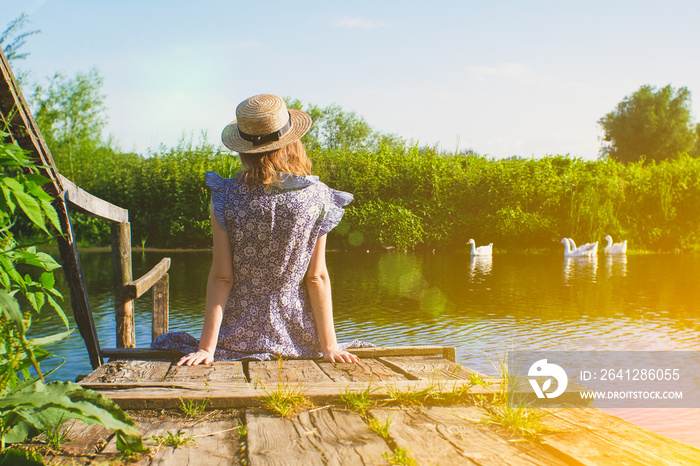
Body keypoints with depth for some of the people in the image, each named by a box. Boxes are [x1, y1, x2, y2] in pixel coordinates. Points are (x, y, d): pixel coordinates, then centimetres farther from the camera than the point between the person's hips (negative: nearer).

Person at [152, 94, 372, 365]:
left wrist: (207, 347, -5)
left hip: (240, 337, -1)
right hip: (296, 336, 2)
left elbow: (221, 277, -10)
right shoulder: (315, 196, -9)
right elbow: (317, 277, -7)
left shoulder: (225, 199, -11)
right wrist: (329, 345, -1)